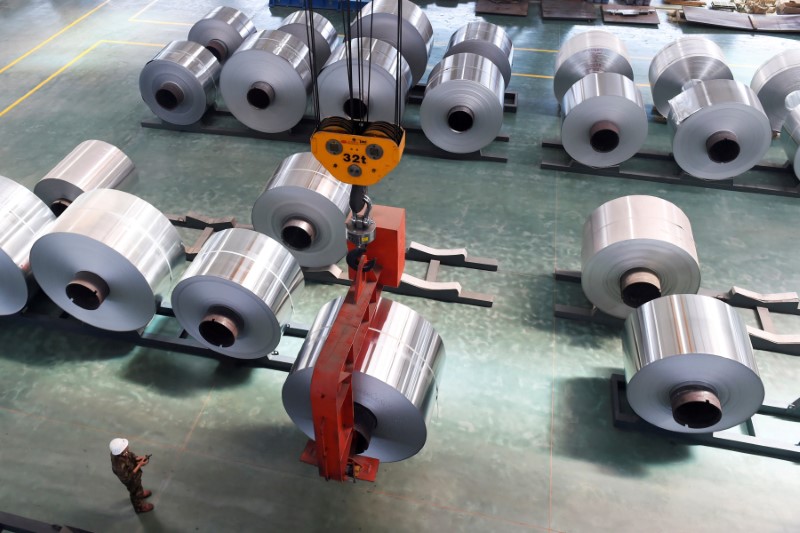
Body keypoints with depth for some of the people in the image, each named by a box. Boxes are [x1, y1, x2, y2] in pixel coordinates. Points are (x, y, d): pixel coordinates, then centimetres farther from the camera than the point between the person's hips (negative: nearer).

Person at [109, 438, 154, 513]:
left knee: (138, 485, 36)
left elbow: (130, 455, -6)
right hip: (131, 480, -6)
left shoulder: (117, 452, -28)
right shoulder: (120, 466, -48)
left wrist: (137, 458, -22)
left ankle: (141, 493, 68)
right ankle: (139, 507, 54)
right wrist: (139, 465, -32)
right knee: (135, 492, 25)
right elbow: (128, 478, -31)